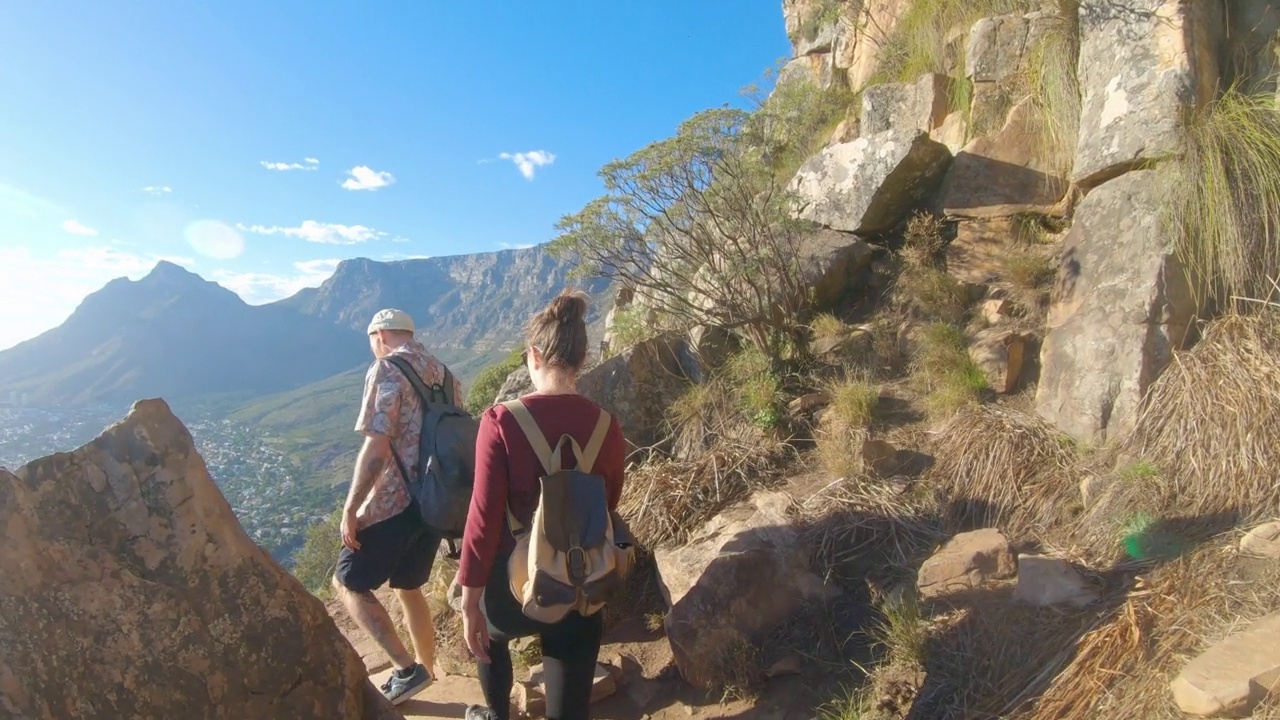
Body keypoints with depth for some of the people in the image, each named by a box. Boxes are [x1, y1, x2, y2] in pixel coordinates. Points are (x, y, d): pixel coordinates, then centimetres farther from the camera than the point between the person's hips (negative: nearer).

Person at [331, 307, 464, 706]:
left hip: (394, 502, -8)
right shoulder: (443, 372, 12)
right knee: (409, 588, 22)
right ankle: (424, 673, 32)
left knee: (348, 583, 11)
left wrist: (350, 509, -12)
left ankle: (408, 670, 6)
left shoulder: (387, 370, -12)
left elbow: (376, 448, -19)